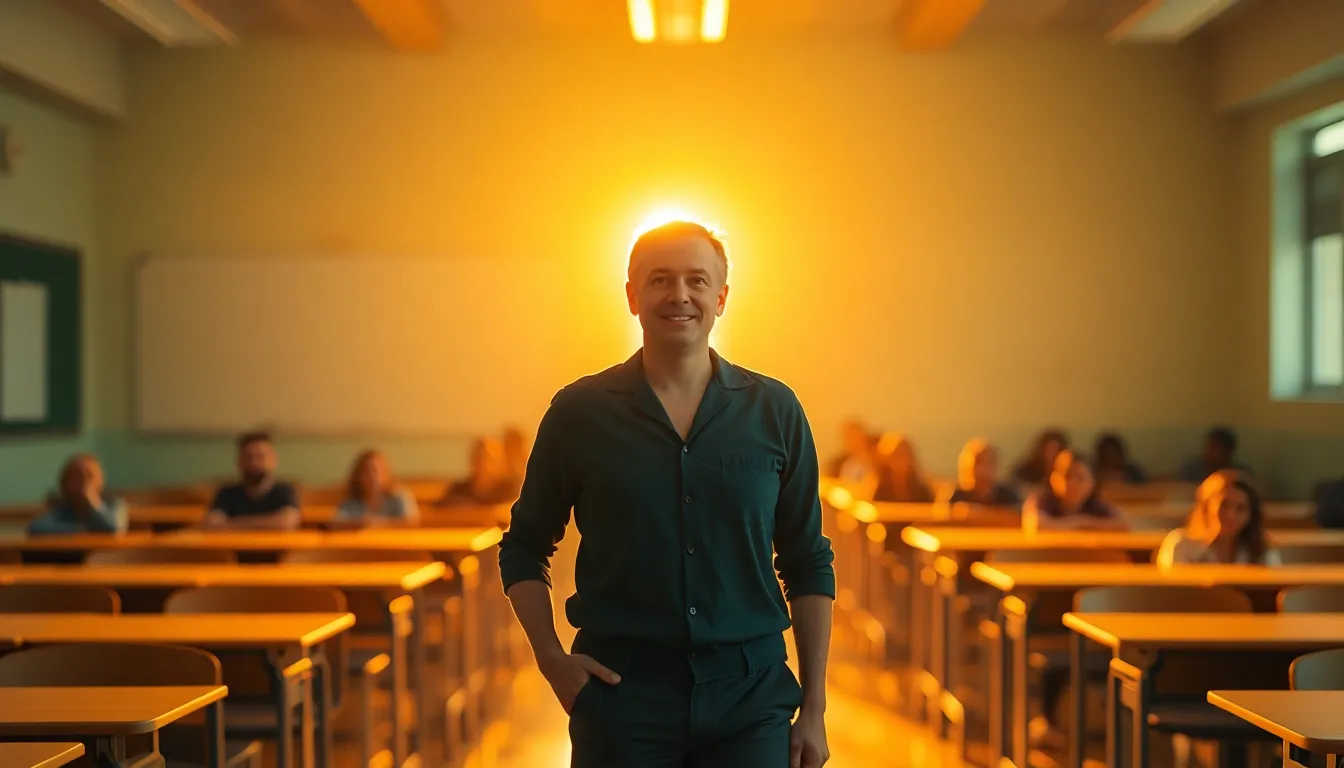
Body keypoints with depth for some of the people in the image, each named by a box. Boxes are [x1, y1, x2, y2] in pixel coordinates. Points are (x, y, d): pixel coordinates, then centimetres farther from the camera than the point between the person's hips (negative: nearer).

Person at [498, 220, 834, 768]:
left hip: (752, 699, 1)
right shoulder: (580, 412, 1)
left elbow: (808, 563, 7)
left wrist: (814, 708, 4)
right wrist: (550, 657, -5)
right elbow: (524, 548, 10)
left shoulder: (774, 411, 3)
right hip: (622, 687, -1)